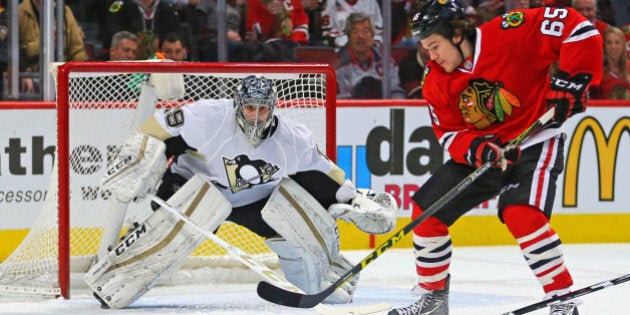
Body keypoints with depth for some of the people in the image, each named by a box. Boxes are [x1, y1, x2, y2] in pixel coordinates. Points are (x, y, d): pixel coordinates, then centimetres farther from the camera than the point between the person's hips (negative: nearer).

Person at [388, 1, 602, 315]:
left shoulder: (508, 35, -23)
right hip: (482, 151, 7)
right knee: (426, 211, 3)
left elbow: (577, 28, -24)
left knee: (520, 214, -30)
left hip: (535, 144, -7)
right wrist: (476, 149, -24)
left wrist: (570, 81, -27)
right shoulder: (436, 81, -4)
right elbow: (450, 133, -2)